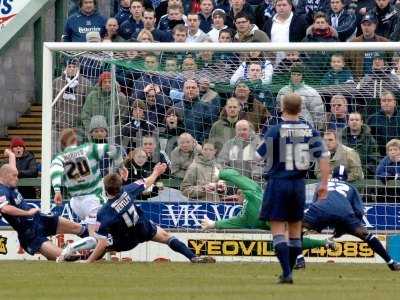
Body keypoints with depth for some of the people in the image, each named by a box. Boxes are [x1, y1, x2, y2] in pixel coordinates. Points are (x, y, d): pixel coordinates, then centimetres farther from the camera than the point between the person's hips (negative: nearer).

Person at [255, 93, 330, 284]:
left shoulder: (275, 131, -9)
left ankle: (286, 273, -15)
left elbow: (260, 156, -5)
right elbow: (323, 156, -3)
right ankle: (289, 272, 22)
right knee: (295, 230, 16)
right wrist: (324, 184, 3)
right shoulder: (309, 131, 1)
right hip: (299, 184, 4)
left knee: (278, 231, -3)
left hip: (277, 183, -4)